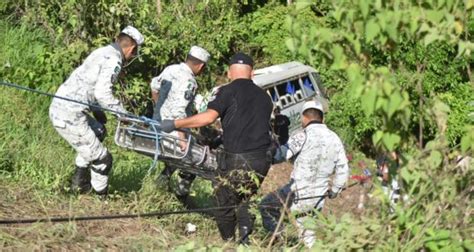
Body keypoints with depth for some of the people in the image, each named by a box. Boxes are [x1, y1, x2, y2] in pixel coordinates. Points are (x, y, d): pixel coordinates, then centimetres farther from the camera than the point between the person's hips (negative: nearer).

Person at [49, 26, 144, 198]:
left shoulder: (101, 52, 17)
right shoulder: (114, 59, -11)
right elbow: (102, 93, -22)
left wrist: (98, 112, 32)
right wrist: (123, 114, -14)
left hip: (58, 107, 10)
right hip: (70, 117, -10)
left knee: (98, 131, 33)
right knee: (102, 159, 1)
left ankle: (79, 178, 35)